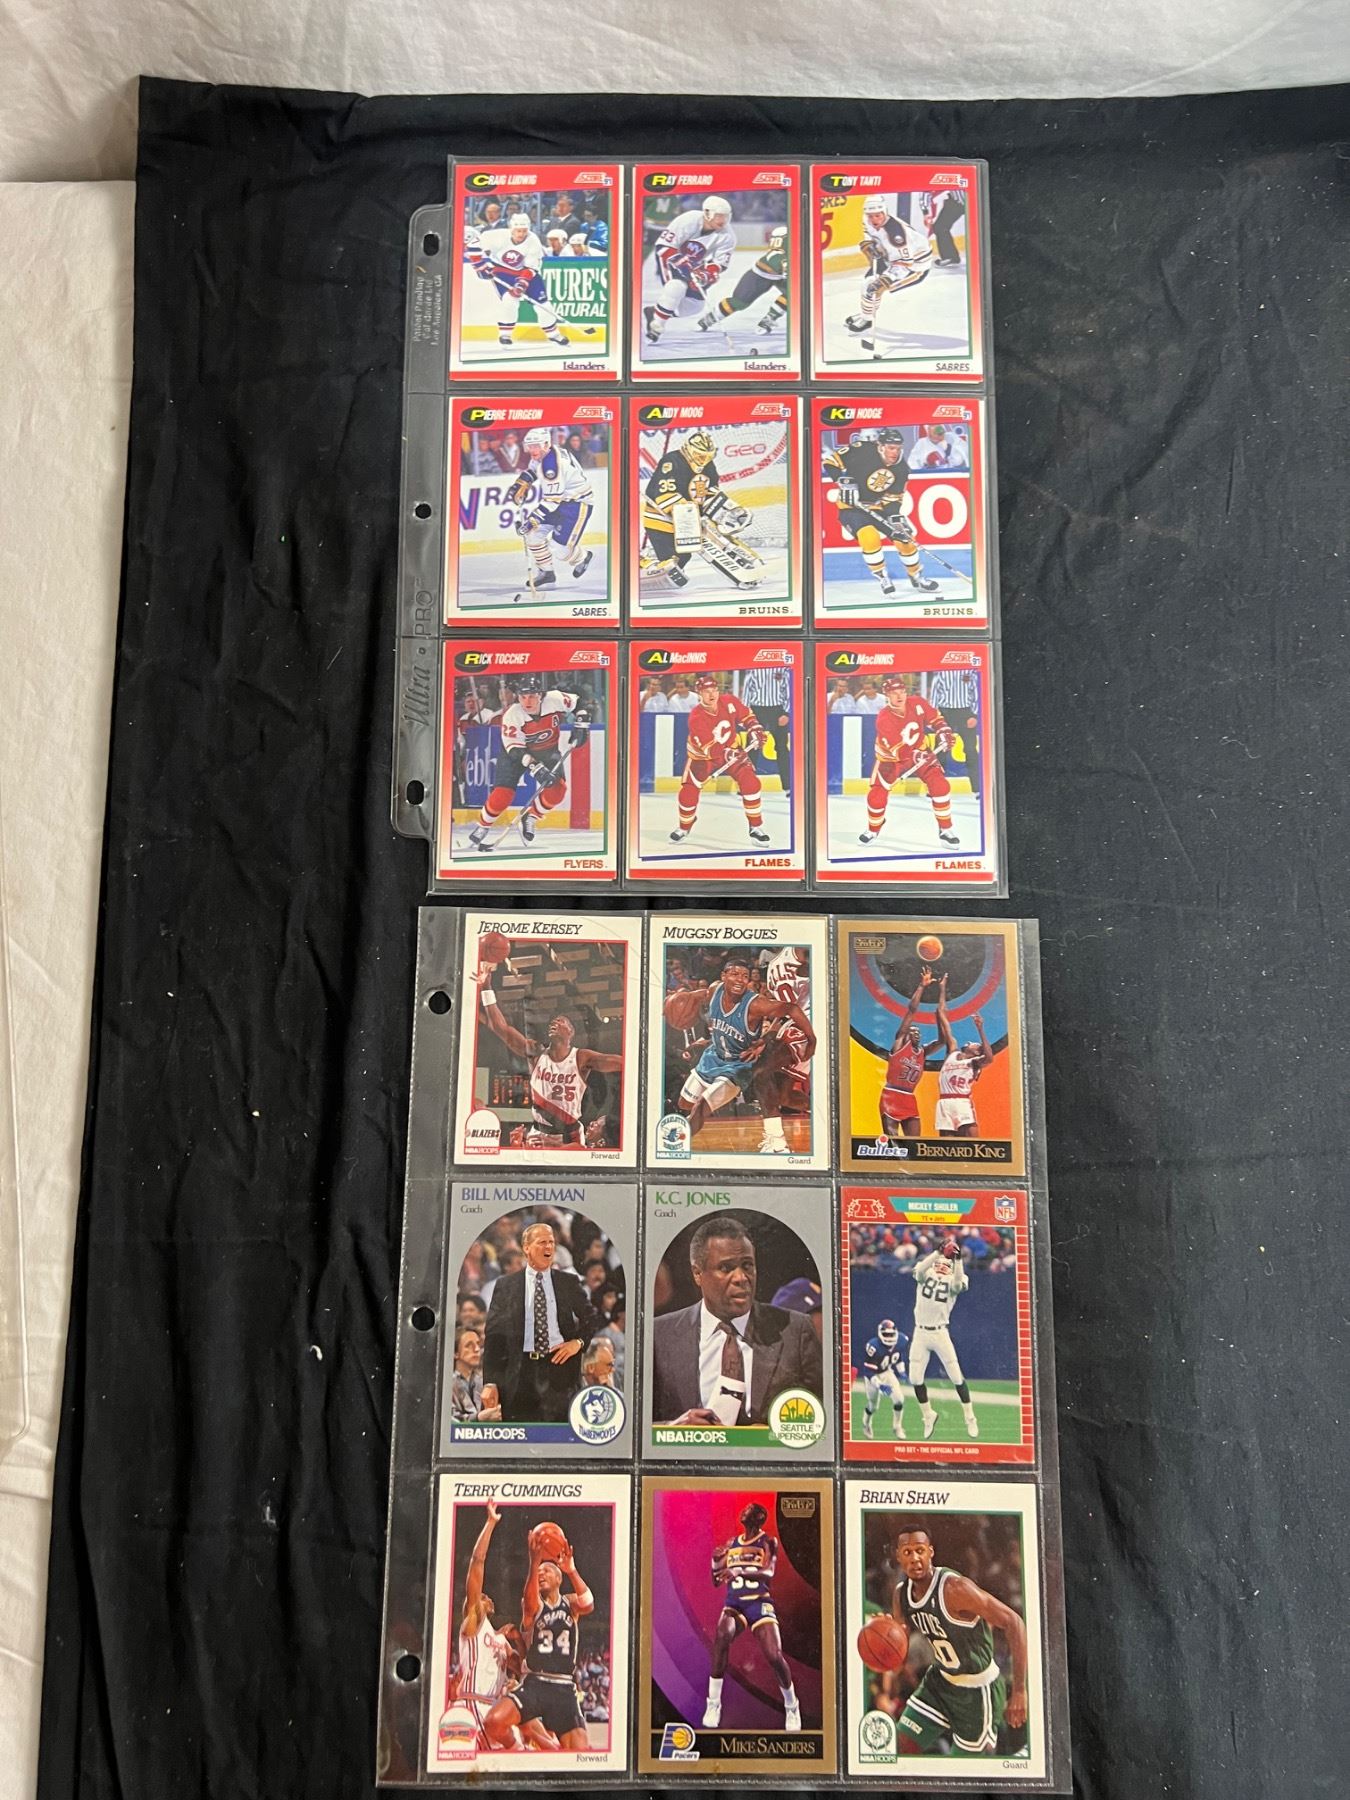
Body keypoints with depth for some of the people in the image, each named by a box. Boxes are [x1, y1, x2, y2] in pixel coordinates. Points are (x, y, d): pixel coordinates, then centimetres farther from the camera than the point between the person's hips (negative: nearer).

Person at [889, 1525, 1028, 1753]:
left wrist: (1019, 1691, -29)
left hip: (977, 1689, -6)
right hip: (940, 1679, 6)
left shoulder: (955, 1588, -29)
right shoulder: (901, 1594, -7)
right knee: (904, 1746, 4)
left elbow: (1014, 1623, -28)